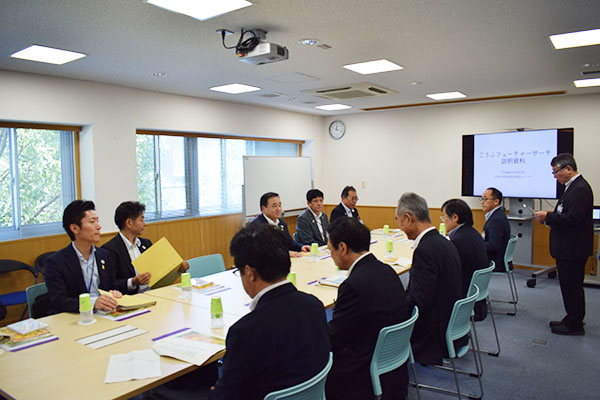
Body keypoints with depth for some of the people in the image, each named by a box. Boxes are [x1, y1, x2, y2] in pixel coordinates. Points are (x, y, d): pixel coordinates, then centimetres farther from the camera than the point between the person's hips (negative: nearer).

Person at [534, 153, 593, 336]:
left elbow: (573, 218, -25)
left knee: (572, 286, 1)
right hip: (568, 247, 10)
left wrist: (547, 217, -17)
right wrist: (549, 217, 4)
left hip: (573, 249, -10)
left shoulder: (581, 189, -19)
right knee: (569, 285, 18)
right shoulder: (572, 186, 13)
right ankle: (572, 319, 30)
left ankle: (574, 325, 13)